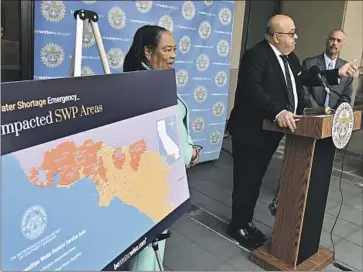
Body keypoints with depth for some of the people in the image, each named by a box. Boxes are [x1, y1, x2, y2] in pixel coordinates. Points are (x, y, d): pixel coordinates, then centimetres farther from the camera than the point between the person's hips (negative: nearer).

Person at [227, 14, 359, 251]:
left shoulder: (290, 58, 12)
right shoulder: (256, 56, -19)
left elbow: (306, 78, 23)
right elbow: (252, 89, -32)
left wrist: (337, 73, 18)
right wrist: (277, 112, -43)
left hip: (270, 131, 9)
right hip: (251, 132, -9)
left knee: (256, 179, 18)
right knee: (246, 180, 3)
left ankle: (247, 222, 34)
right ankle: (238, 226, 21)